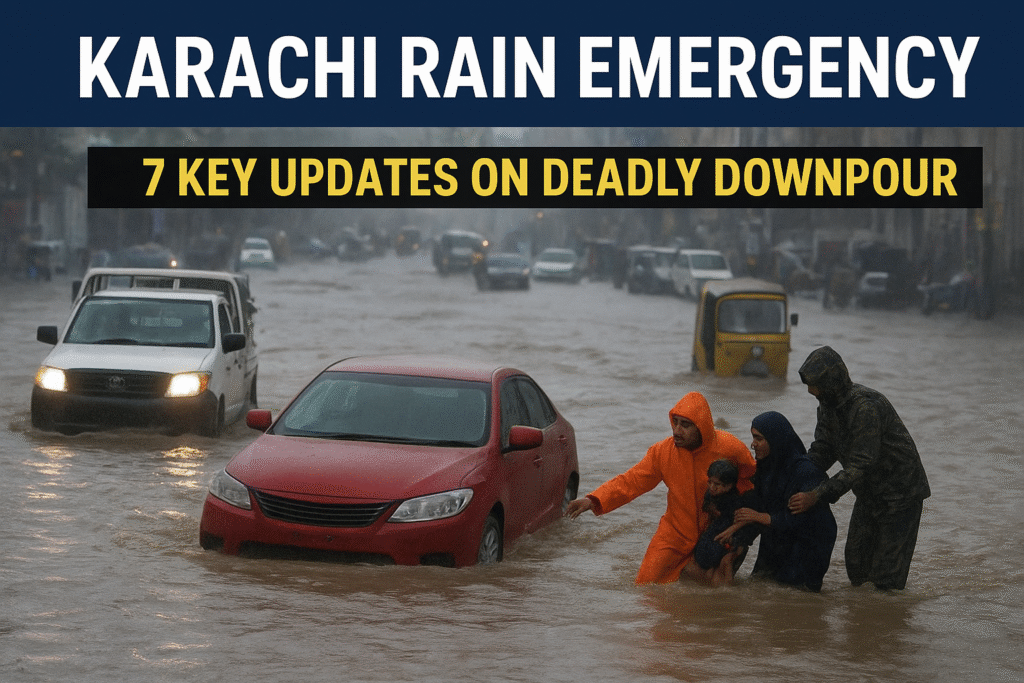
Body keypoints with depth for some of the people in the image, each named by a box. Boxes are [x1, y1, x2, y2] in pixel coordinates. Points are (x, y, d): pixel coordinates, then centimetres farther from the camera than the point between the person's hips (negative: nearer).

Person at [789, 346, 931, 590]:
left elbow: (860, 466, -33)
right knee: (856, 570, 13)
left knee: (887, 580, -7)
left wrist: (816, 496, -35)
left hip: (900, 494, -9)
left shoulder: (866, 407, -31)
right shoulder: (829, 403, -2)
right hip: (869, 493, 9)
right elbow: (821, 451, 3)